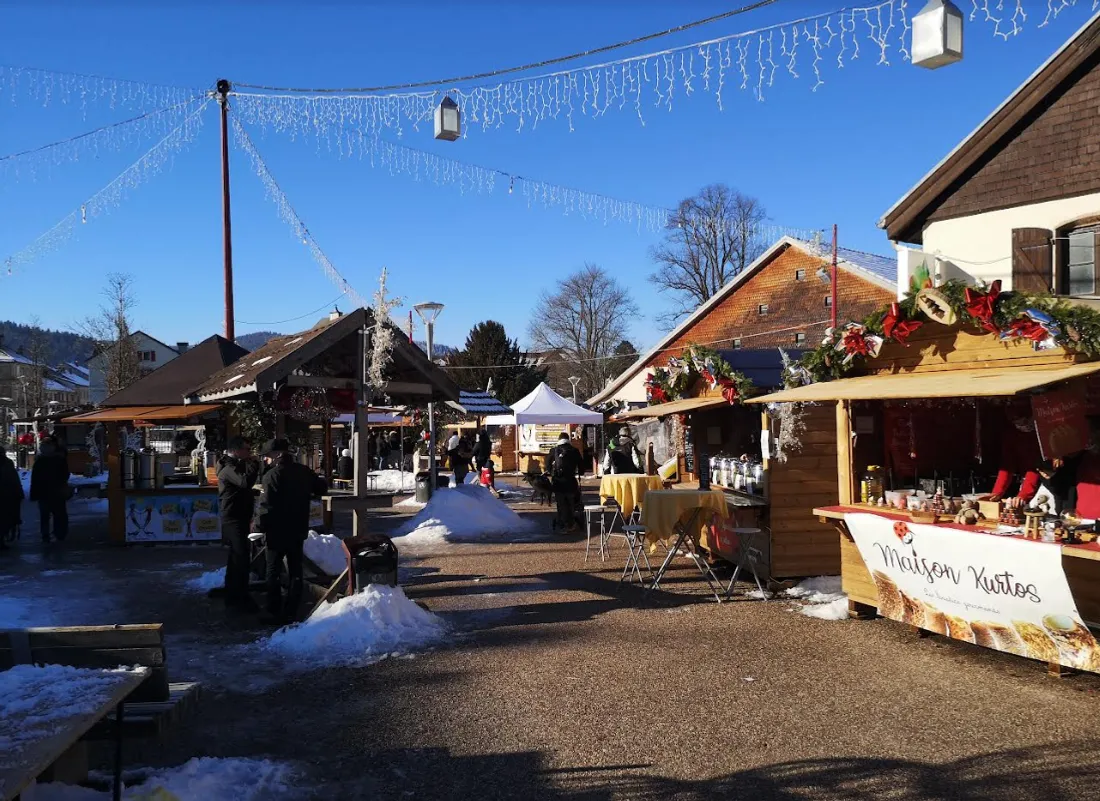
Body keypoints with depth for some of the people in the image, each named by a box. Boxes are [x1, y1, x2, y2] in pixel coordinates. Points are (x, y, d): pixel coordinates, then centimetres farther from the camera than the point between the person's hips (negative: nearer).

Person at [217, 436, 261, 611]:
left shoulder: (236, 465, 16)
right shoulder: (229, 468, -17)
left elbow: (245, 485, 22)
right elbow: (246, 481, -35)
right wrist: (254, 464, -21)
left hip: (238, 518, 11)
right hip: (234, 519, -11)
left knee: (236, 558, 16)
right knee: (242, 559, -12)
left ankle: (232, 597, 24)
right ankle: (241, 599, -10)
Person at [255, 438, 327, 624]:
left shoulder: (273, 474, -18)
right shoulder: (303, 471, 3)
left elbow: (266, 505, -23)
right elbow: (321, 487, 17)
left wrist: (261, 525, -12)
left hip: (277, 531, -6)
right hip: (298, 530, 6)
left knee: (273, 572, 6)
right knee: (295, 571, 11)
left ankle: (275, 612, 8)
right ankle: (291, 612, 13)